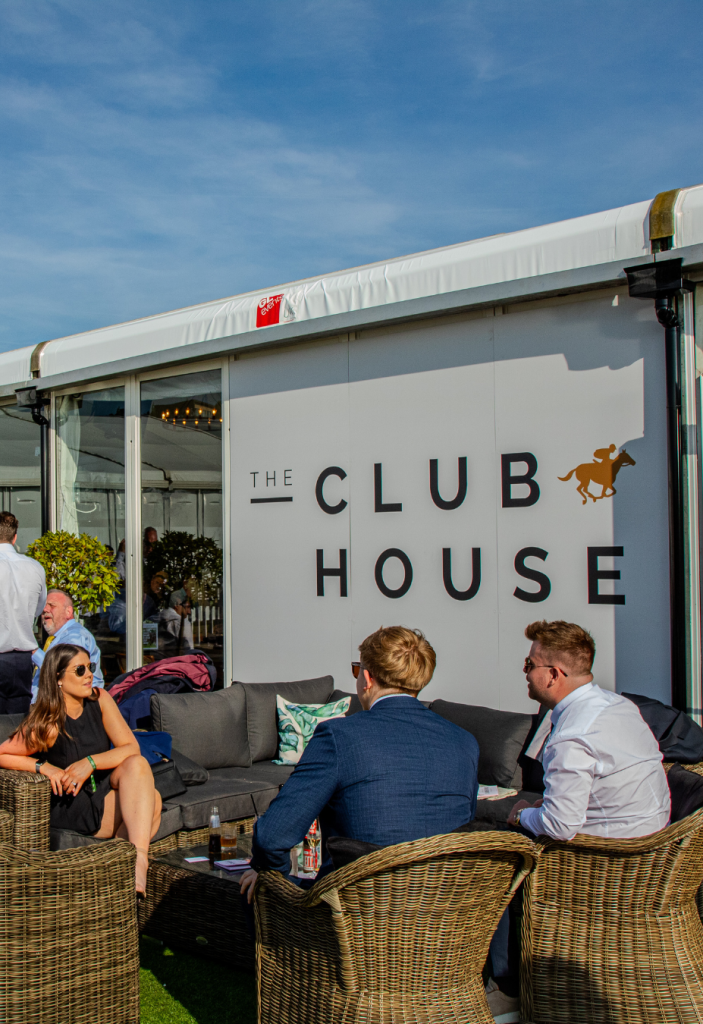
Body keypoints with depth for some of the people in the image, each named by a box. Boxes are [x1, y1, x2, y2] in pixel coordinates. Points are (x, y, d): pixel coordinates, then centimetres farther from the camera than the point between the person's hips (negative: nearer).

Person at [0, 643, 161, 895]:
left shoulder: (100, 700, -3)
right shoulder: (47, 725, -15)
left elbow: (131, 748, -6)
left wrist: (90, 763, -20)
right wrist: (44, 766, -19)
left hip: (104, 788, 5)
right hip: (72, 807, -5)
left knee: (137, 764, -28)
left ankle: (138, 856, -31)